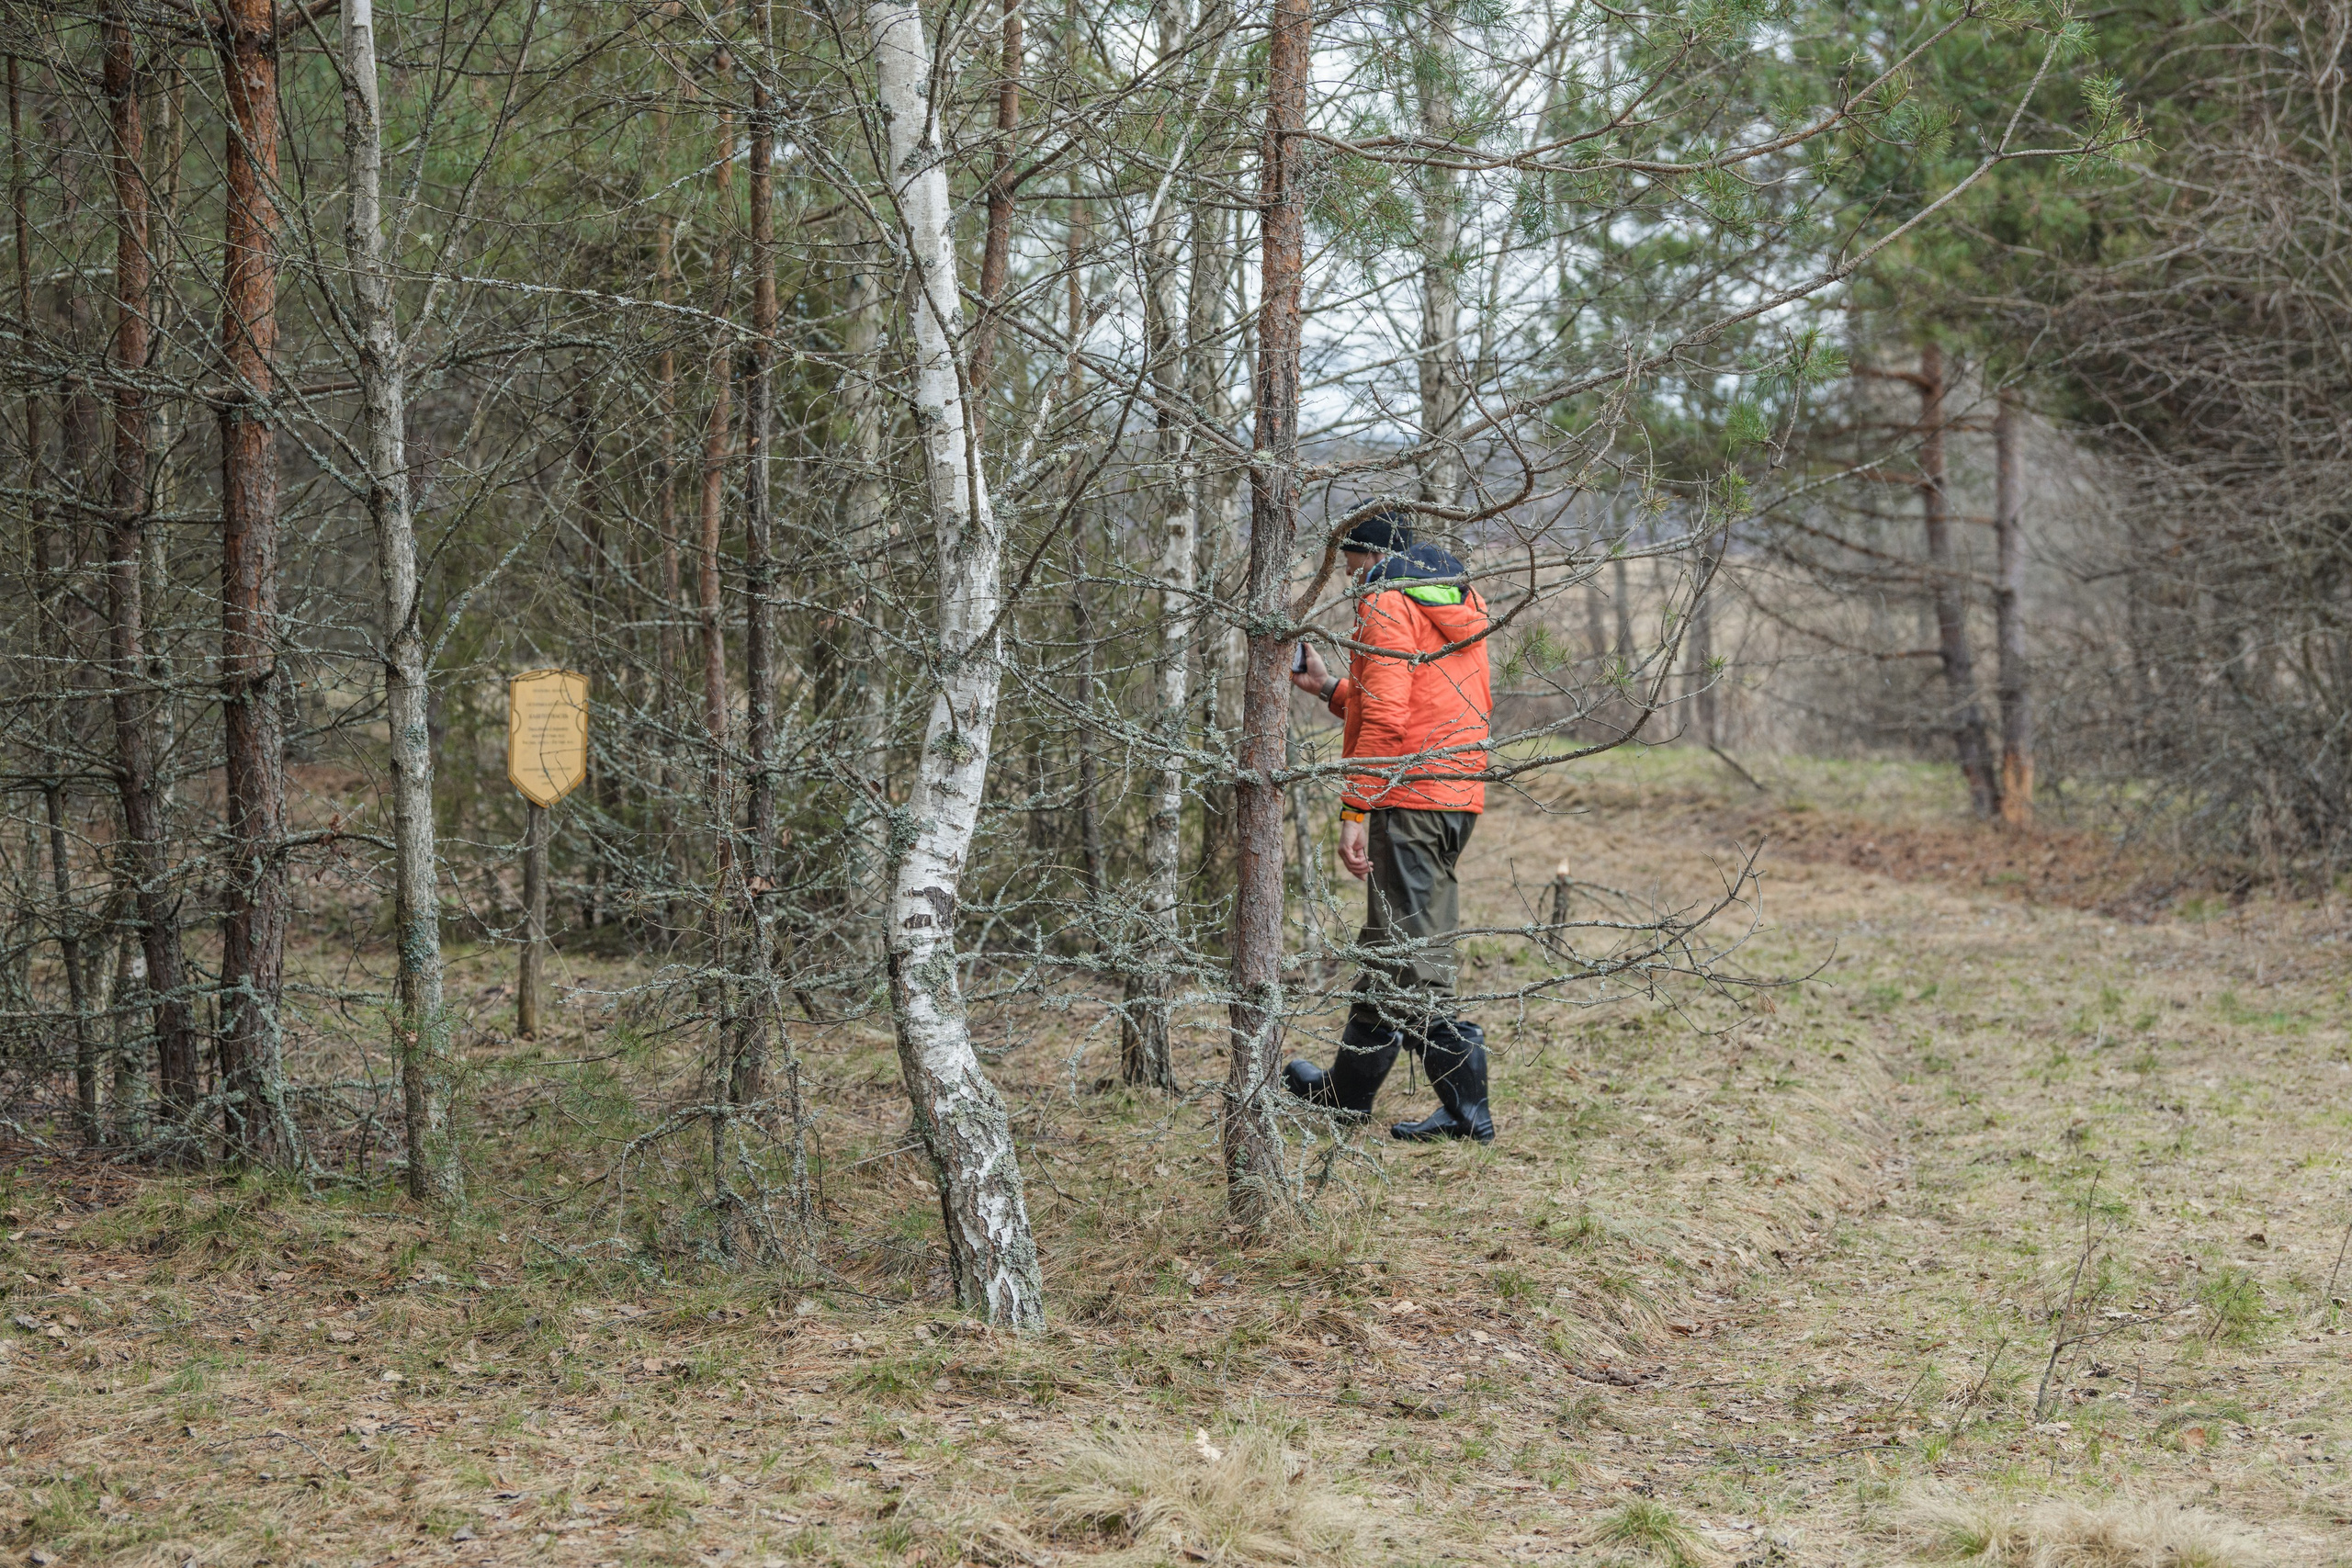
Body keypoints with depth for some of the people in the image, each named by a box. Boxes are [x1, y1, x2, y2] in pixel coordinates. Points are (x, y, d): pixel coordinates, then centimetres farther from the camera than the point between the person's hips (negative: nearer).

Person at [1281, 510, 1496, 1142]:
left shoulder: (1387, 603, -10)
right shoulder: (1457, 599, 19)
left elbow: (1385, 716, -19)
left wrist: (1355, 811, -18)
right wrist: (1331, 688, 24)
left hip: (1409, 797, -10)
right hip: (1458, 793, 10)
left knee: (1410, 955, -6)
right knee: (1389, 944, 16)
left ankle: (1465, 1106, -6)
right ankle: (1347, 1089, 22)